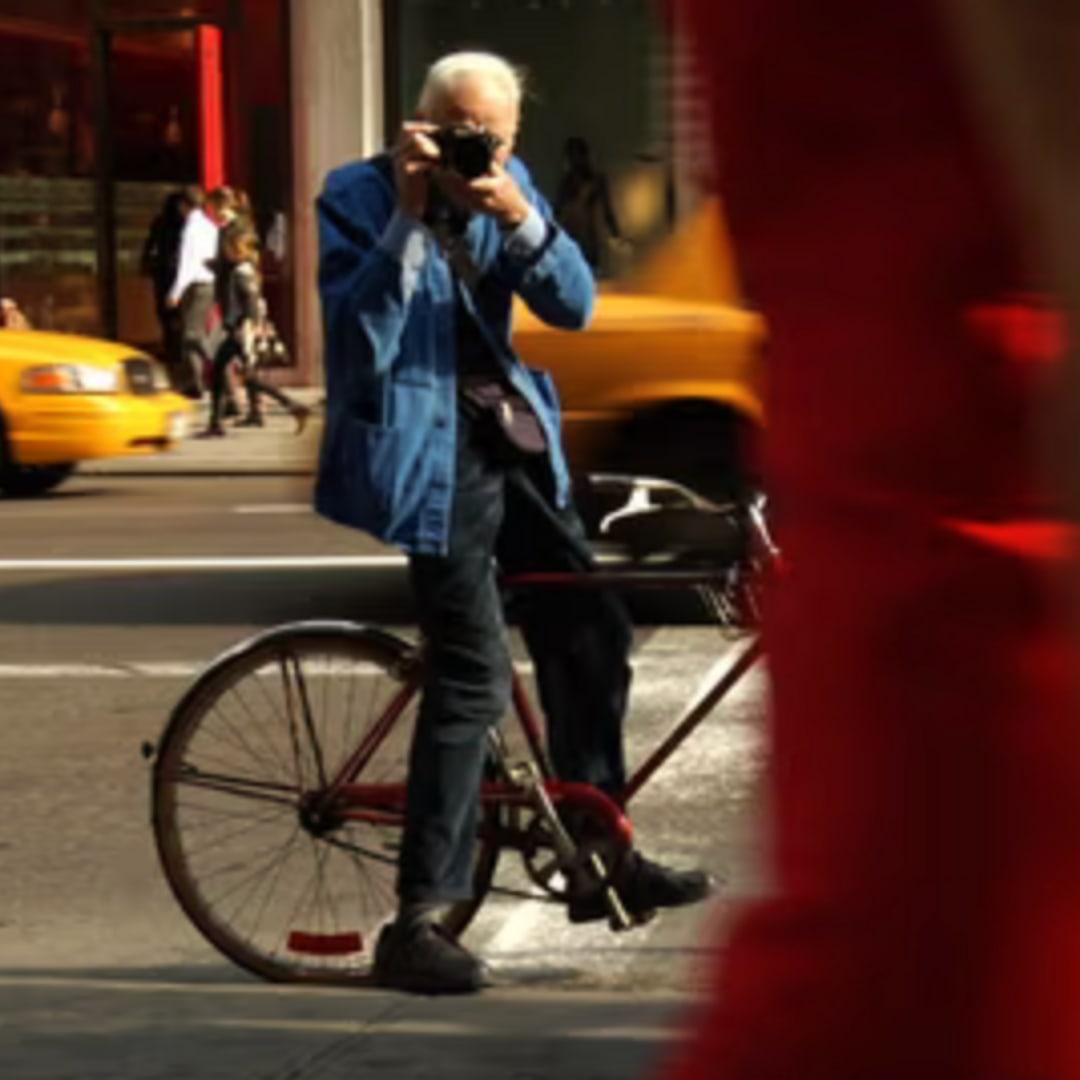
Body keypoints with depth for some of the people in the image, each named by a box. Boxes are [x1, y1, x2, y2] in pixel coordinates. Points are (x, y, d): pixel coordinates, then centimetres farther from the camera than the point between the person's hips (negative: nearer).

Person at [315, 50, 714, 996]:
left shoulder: (510, 187, 6)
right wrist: (410, 217, -25)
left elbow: (574, 306, -3)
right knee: (474, 678, -15)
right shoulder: (357, 199, -11)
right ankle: (415, 925, -10)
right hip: (423, 453, -7)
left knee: (592, 635, 11)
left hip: (510, 441, 7)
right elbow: (363, 346, -20)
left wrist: (520, 219, -19)